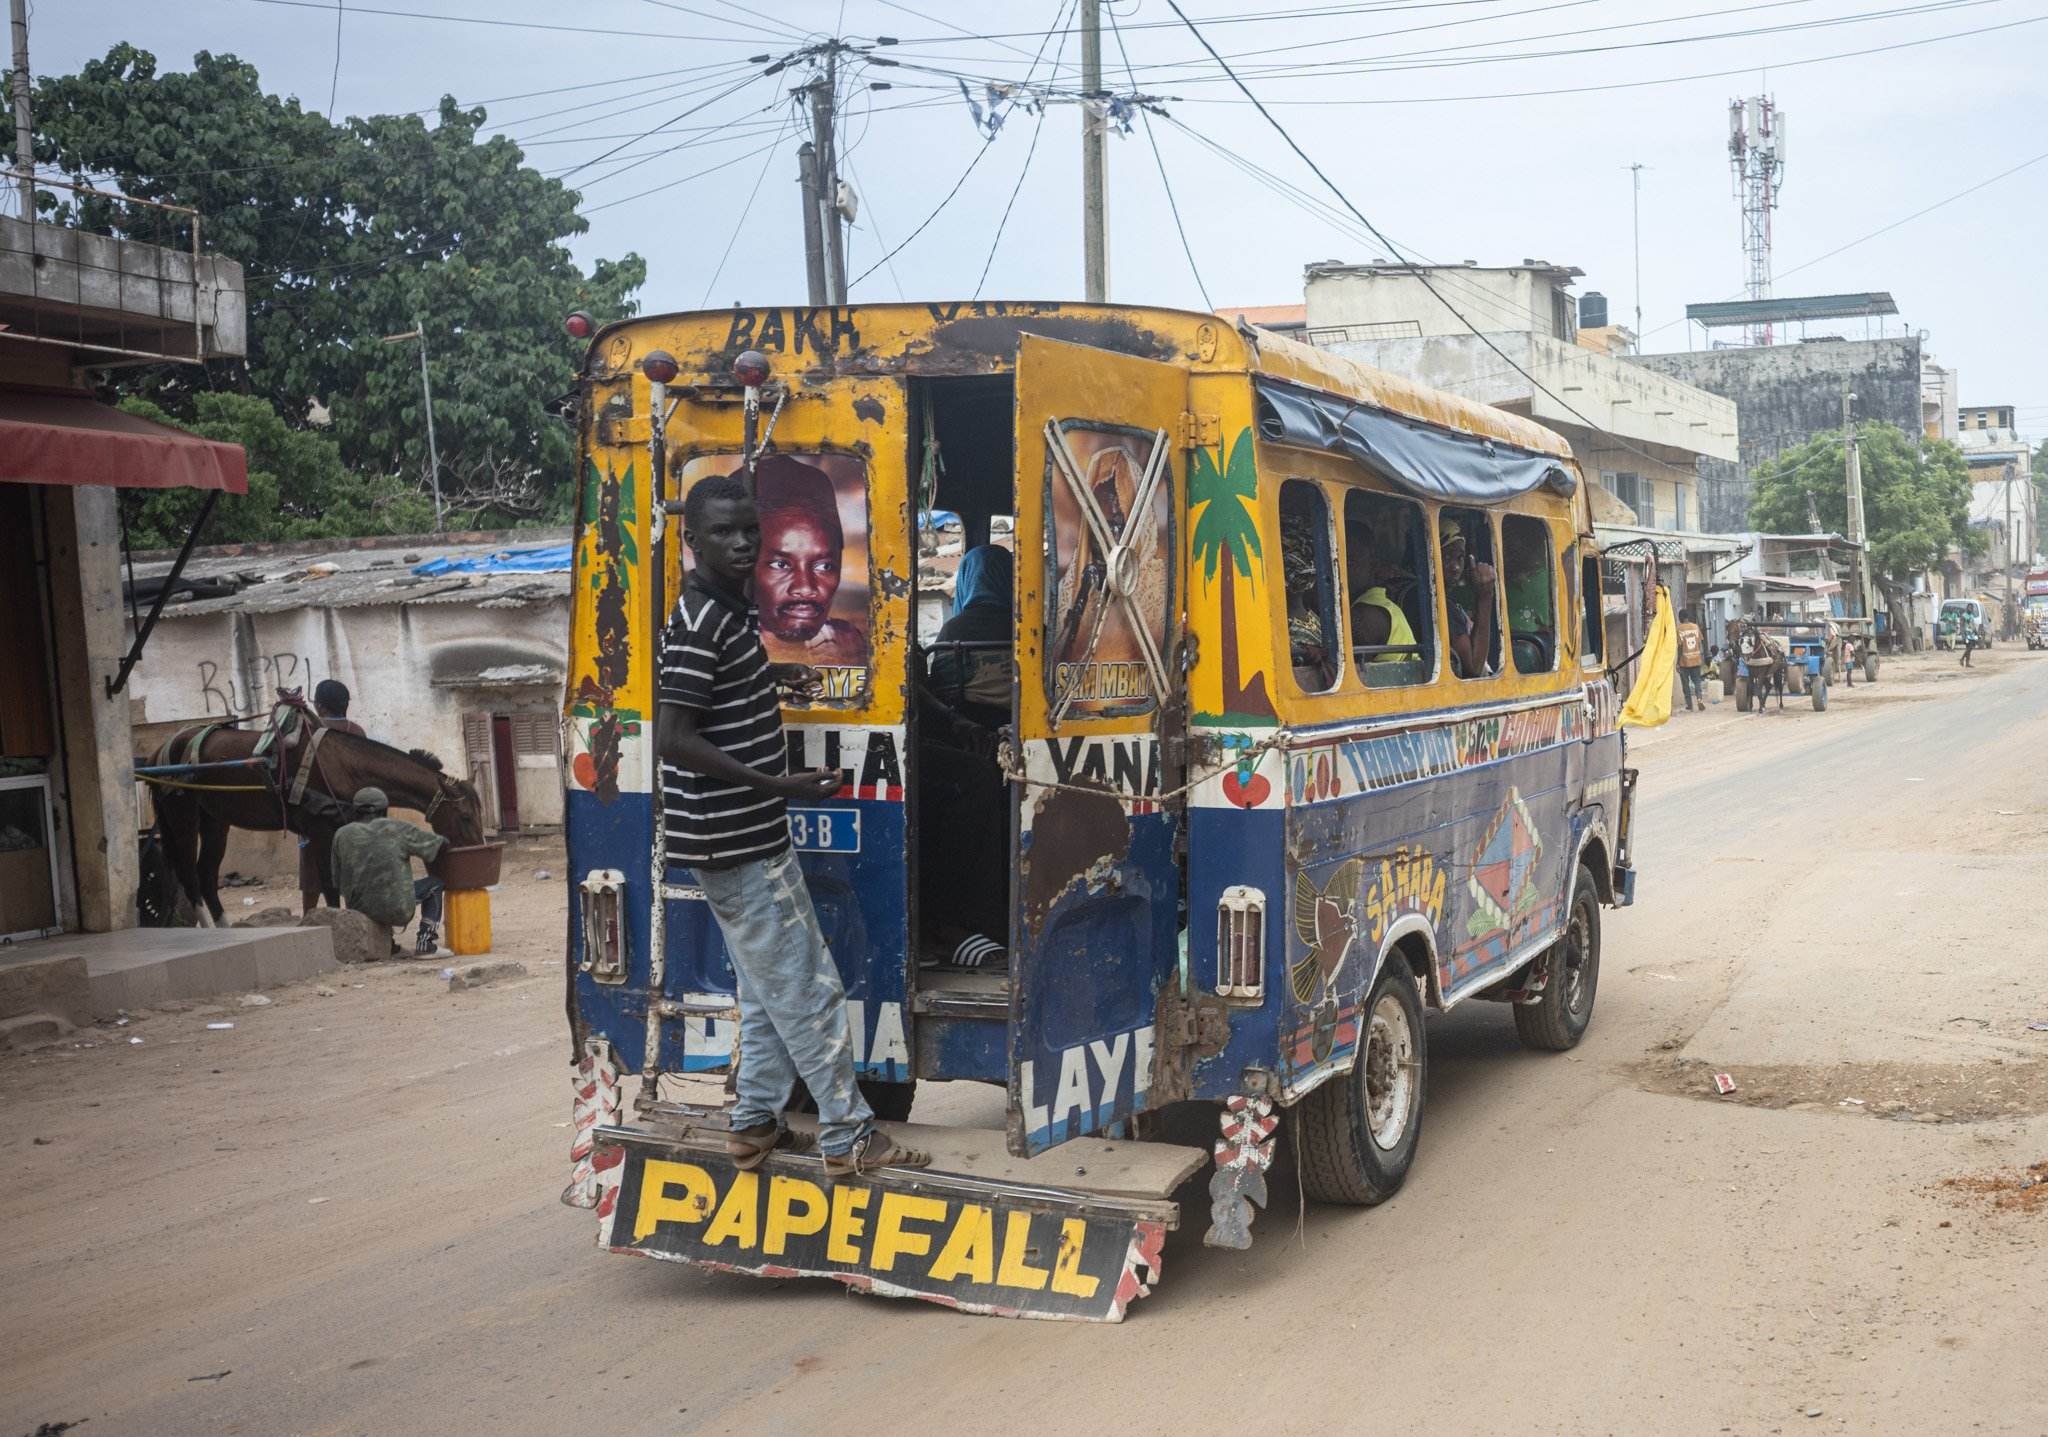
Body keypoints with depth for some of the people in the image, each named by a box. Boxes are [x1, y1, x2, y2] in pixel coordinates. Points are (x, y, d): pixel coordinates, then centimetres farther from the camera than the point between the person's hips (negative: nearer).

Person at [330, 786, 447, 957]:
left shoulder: (342, 835, 2)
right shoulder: (398, 829, -5)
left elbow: (338, 880, 7)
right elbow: (439, 844, 3)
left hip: (357, 909, 5)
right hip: (398, 910, -5)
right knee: (434, 884, 19)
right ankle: (425, 942, 10)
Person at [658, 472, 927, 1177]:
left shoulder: (728, 609, 10)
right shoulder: (701, 621, -20)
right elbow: (673, 738, -27)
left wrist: (770, 673, 20)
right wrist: (782, 786, -26)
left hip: (749, 835, 10)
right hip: (736, 840, -10)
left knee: (769, 986, 19)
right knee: (811, 987, -2)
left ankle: (755, 1122, 28)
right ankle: (849, 1136, 8)